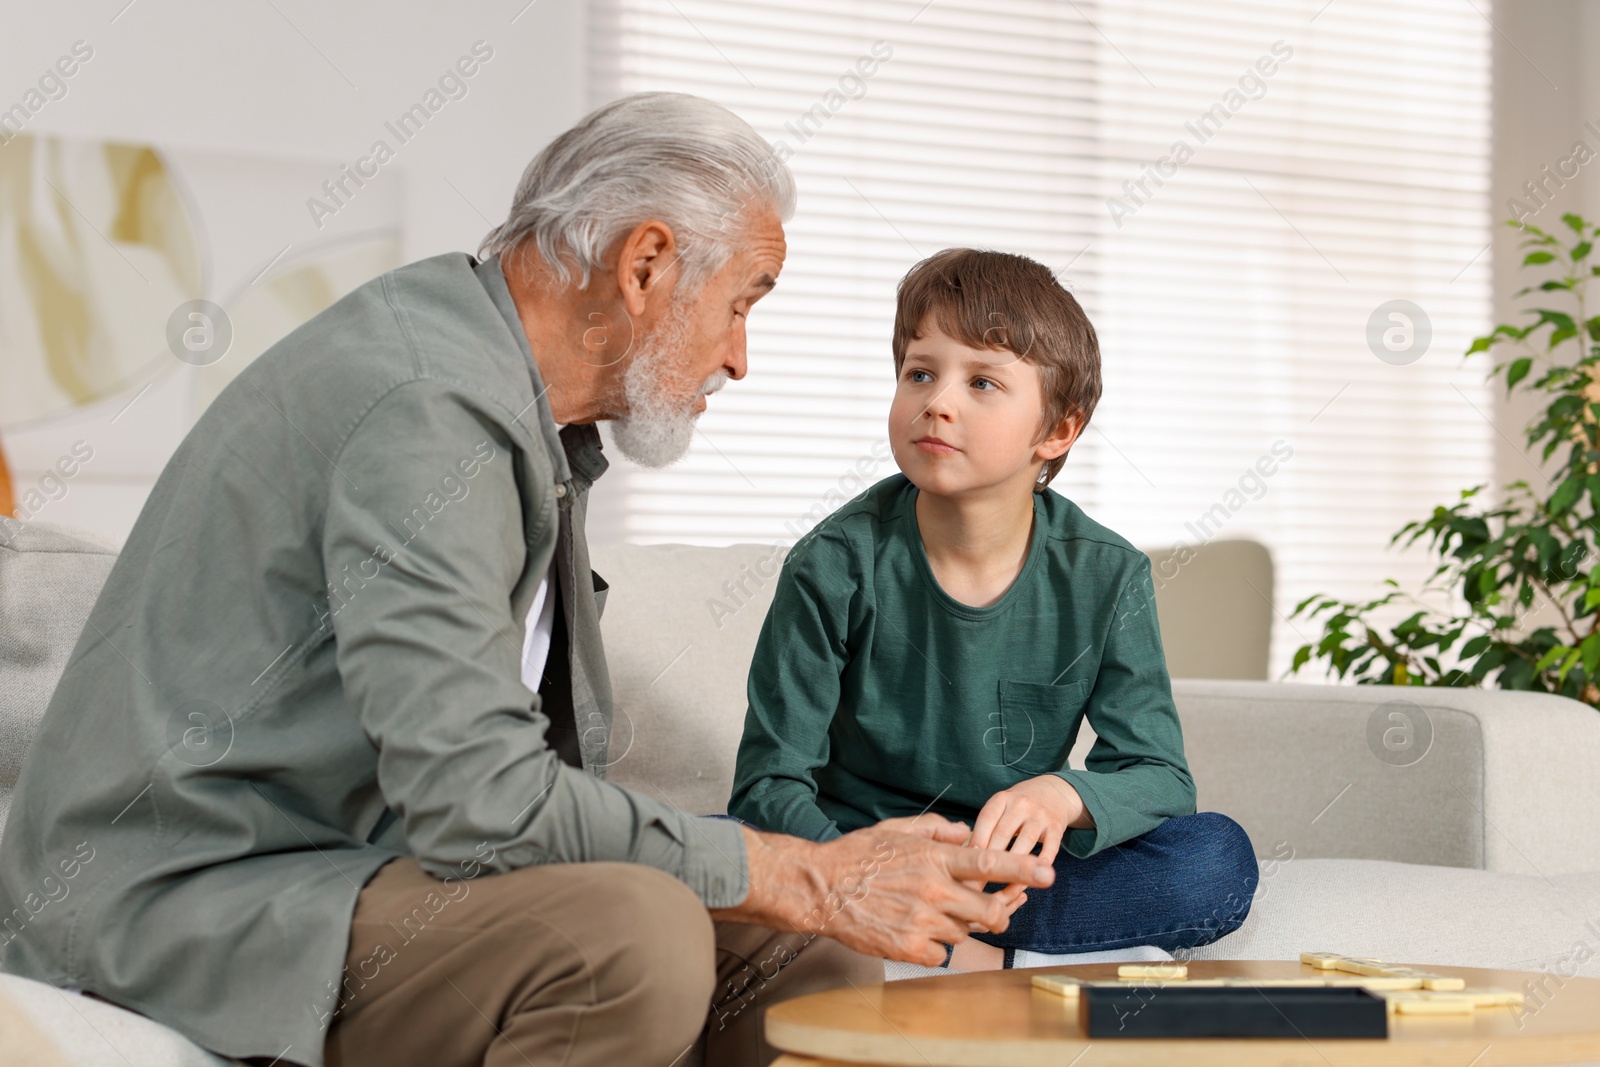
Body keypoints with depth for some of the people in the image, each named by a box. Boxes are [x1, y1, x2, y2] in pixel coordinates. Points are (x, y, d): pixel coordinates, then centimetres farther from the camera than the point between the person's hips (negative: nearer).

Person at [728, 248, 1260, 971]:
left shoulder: (1105, 578, -5)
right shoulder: (837, 565, -10)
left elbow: (1159, 775, -4)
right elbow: (771, 782, -11)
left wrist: (1065, 796, -29)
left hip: (1011, 875, 2)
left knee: (1220, 858, -23)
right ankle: (988, 958, -29)